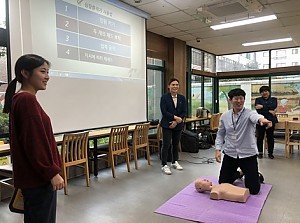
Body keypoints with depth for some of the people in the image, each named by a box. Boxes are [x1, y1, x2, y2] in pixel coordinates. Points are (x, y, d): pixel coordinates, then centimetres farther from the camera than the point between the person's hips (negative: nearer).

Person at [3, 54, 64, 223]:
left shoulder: (20, 99, 12)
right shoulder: (27, 99, -18)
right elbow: (35, 141, -22)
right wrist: (52, 172, -18)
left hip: (35, 176, 10)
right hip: (38, 177, -10)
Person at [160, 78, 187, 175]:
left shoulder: (182, 98, 6)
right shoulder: (164, 97, -5)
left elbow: (184, 112, 2)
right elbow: (164, 112, -12)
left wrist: (176, 121, -11)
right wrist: (175, 117, -18)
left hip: (178, 125, 4)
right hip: (167, 124, -4)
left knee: (176, 144, 13)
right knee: (166, 144, -5)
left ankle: (175, 162, 29)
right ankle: (164, 165, 2)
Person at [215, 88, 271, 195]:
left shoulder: (249, 113, -12)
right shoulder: (224, 116, 0)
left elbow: (255, 116, -38)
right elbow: (220, 134, 9)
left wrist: (261, 119, -62)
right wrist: (218, 149, -2)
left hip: (248, 154, -3)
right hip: (230, 153, 3)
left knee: (253, 189, -1)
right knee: (223, 184, 10)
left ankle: (255, 176, 35)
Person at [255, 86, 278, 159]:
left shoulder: (274, 99, 11)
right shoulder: (258, 100, 7)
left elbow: (274, 106, -11)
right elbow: (258, 110, -8)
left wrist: (263, 106, -18)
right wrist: (269, 111, -12)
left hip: (271, 121, 1)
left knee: (270, 137, 5)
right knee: (260, 137, 2)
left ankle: (270, 153, 17)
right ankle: (260, 152, 15)